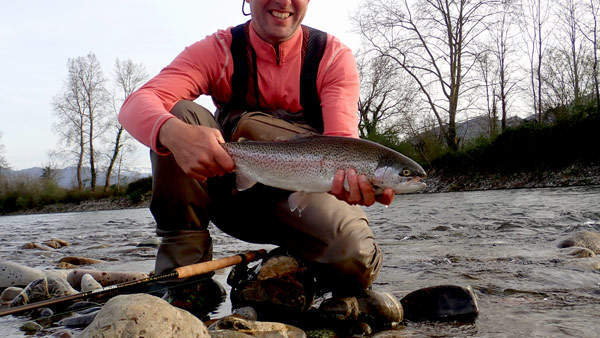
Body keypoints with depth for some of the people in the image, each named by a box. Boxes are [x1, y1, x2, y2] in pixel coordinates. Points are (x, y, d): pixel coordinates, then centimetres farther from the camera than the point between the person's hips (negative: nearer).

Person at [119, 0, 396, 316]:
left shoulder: (333, 56, -7)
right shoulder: (218, 50, -7)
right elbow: (136, 103, -22)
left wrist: (351, 174, -47)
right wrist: (174, 133, -48)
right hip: (231, 191, 1)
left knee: (355, 260, -31)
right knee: (177, 114, -21)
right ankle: (183, 257, -16)